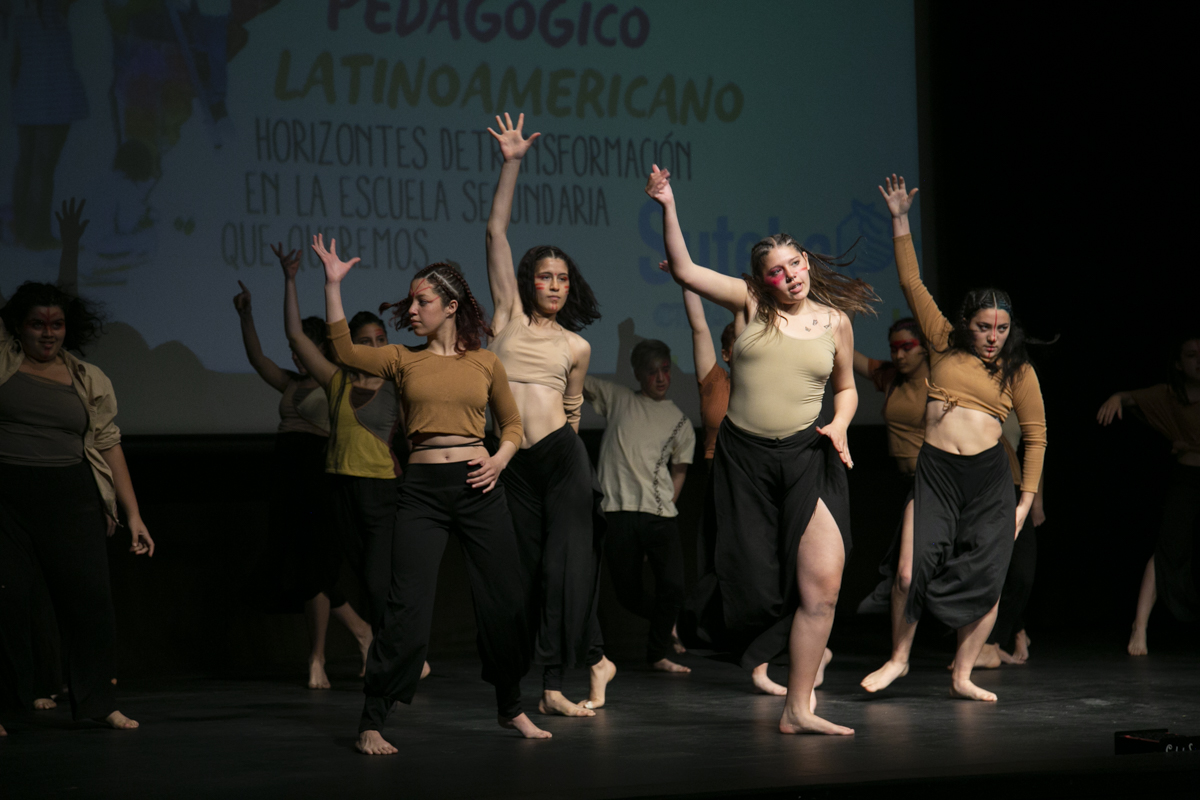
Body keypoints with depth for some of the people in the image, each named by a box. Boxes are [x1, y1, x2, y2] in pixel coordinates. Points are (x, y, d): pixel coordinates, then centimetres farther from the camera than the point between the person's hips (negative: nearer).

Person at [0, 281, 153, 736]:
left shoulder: (89, 380, 12)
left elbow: (109, 446, 12)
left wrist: (132, 514, 8)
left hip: (71, 498, 2)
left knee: (90, 596, -3)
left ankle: (97, 702, 7)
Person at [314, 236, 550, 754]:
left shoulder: (484, 363, 10)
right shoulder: (403, 361, 9)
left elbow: (512, 423, 17)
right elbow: (344, 351, -6)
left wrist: (501, 457, -3)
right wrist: (333, 285, -10)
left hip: (478, 486, 1)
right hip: (422, 490, -1)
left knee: (503, 601, 5)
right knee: (408, 607, -8)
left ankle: (511, 708, 24)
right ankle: (372, 724, -3)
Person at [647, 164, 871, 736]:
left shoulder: (835, 321, 7)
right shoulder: (749, 302, 3)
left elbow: (847, 388, 20)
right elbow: (683, 269, -3)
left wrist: (840, 424, 0)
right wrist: (668, 207, -13)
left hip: (806, 458, 1)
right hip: (742, 457, -1)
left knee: (823, 585, -10)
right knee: (754, 585, 1)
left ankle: (798, 710, -2)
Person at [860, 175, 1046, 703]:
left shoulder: (1017, 369, 7)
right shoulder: (945, 344, 8)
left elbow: (1036, 433, 11)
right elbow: (912, 284, 10)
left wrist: (1026, 500, 6)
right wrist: (900, 221, 7)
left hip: (990, 476, 0)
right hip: (936, 469, 0)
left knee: (985, 576, -2)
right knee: (918, 561, -10)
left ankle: (962, 675, 7)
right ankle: (899, 657, 8)